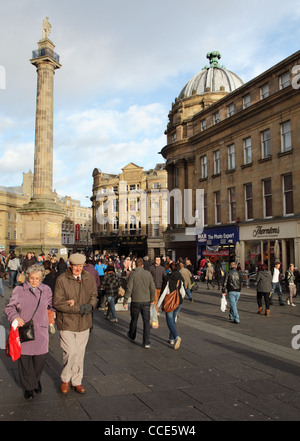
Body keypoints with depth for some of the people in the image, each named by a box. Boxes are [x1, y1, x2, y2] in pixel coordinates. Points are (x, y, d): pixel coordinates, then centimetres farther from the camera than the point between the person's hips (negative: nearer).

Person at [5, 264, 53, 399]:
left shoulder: (46, 290, 5)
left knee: (40, 357, 5)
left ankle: (36, 379, 36)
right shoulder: (19, 290, -2)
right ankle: (28, 386, 25)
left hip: (40, 331, 2)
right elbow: (9, 308, 2)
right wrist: (15, 317, -17)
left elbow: (52, 305, 17)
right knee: (24, 358, 4)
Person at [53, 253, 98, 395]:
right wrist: (78, 308, -20)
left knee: (80, 353, 13)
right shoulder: (62, 280, -12)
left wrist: (90, 305, -12)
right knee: (71, 352, -9)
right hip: (66, 322, -4)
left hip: (84, 322, 4)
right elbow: (57, 302, -14)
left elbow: (94, 295, 12)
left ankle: (77, 382, 31)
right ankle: (65, 379, 19)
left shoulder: (89, 278, 4)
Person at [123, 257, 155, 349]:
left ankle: (132, 335, 40)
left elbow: (129, 289, -13)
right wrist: (152, 299, 17)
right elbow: (152, 288, 3)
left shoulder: (133, 274, -10)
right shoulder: (148, 273, -1)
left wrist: (125, 301, -6)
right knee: (146, 322, 4)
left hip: (136, 301, -1)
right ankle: (146, 342, 0)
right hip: (146, 301, 1)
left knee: (134, 320, 19)